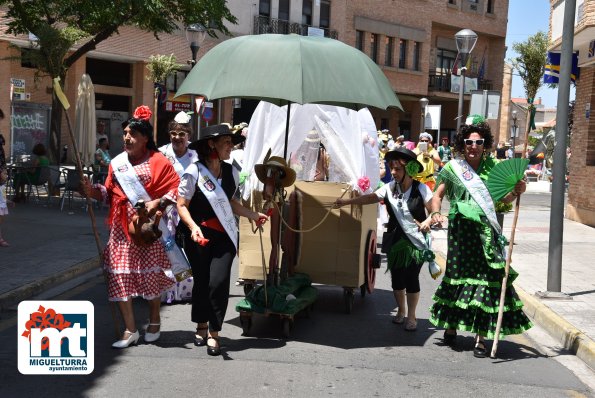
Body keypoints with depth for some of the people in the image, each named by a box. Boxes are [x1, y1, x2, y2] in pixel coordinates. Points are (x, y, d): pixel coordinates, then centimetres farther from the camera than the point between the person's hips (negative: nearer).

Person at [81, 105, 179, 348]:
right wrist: (92, 191, -6)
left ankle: (154, 321, 29)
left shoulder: (158, 161, -5)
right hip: (121, 227, 5)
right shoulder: (117, 162, 10)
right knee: (119, 275, 0)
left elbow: (175, 189, -9)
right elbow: (109, 193, 12)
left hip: (148, 226, -4)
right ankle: (130, 330, 9)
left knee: (150, 273, 6)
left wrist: (157, 203, -21)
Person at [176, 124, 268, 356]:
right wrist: (193, 227, -25)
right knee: (202, 282, 8)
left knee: (219, 282, -10)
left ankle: (213, 334, 3)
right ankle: (201, 327, 31)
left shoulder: (231, 172, 6)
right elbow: (182, 205, -10)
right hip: (199, 236, -3)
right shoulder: (194, 172, -10)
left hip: (224, 236, 3)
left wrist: (252, 215, 11)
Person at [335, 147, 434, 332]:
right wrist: (346, 201, -9)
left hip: (416, 242, -4)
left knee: (411, 278, -4)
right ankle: (401, 311, 31)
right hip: (395, 241, 4)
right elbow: (370, 197, -2)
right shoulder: (390, 188, -1)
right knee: (396, 277, 10)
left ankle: (411, 316, 14)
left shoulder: (421, 190, -11)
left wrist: (427, 222, -26)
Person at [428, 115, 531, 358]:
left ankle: (481, 337, 3)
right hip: (461, 230, -1)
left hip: (487, 231, 1)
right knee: (458, 275, 8)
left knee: (486, 279, -3)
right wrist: (435, 213, -14)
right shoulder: (453, 168, 2)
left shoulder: (493, 166, 7)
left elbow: (504, 198, 10)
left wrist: (517, 192, -10)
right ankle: (451, 327, 26)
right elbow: (438, 195, 5)